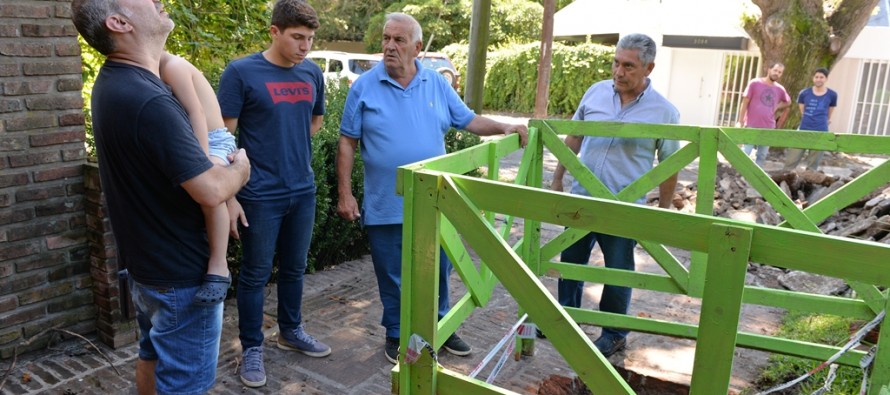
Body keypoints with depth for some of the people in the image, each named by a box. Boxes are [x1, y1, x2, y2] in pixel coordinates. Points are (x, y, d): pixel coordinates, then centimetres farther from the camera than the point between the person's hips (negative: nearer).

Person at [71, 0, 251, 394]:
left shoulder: (113, 81, 3)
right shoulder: (149, 102, -30)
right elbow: (210, 191, -30)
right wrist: (240, 168, -8)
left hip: (145, 260, 9)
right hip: (181, 272, -9)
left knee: (154, 355, 25)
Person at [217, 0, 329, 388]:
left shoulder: (312, 73, 4)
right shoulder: (240, 72, -11)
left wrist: (292, 147, 9)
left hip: (303, 191, 5)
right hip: (260, 195, -5)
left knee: (294, 268, 17)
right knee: (256, 274, 7)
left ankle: (291, 331, 37)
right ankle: (251, 347, 23)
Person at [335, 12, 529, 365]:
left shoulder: (437, 84, 3)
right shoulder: (364, 87, -4)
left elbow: (468, 120, 7)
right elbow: (347, 142, -3)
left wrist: (503, 128, -12)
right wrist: (345, 194, -7)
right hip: (385, 206, -2)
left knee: (437, 270, 16)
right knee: (392, 276, 11)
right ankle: (396, 336, 30)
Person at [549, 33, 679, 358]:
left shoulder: (664, 112, -10)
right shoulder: (596, 93, -1)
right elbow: (573, 139, 10)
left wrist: (663, 212, -1)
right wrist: (557, 179, 11)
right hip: (581, 198, 4)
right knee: (570, 263, 17)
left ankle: (614, 334, 30)